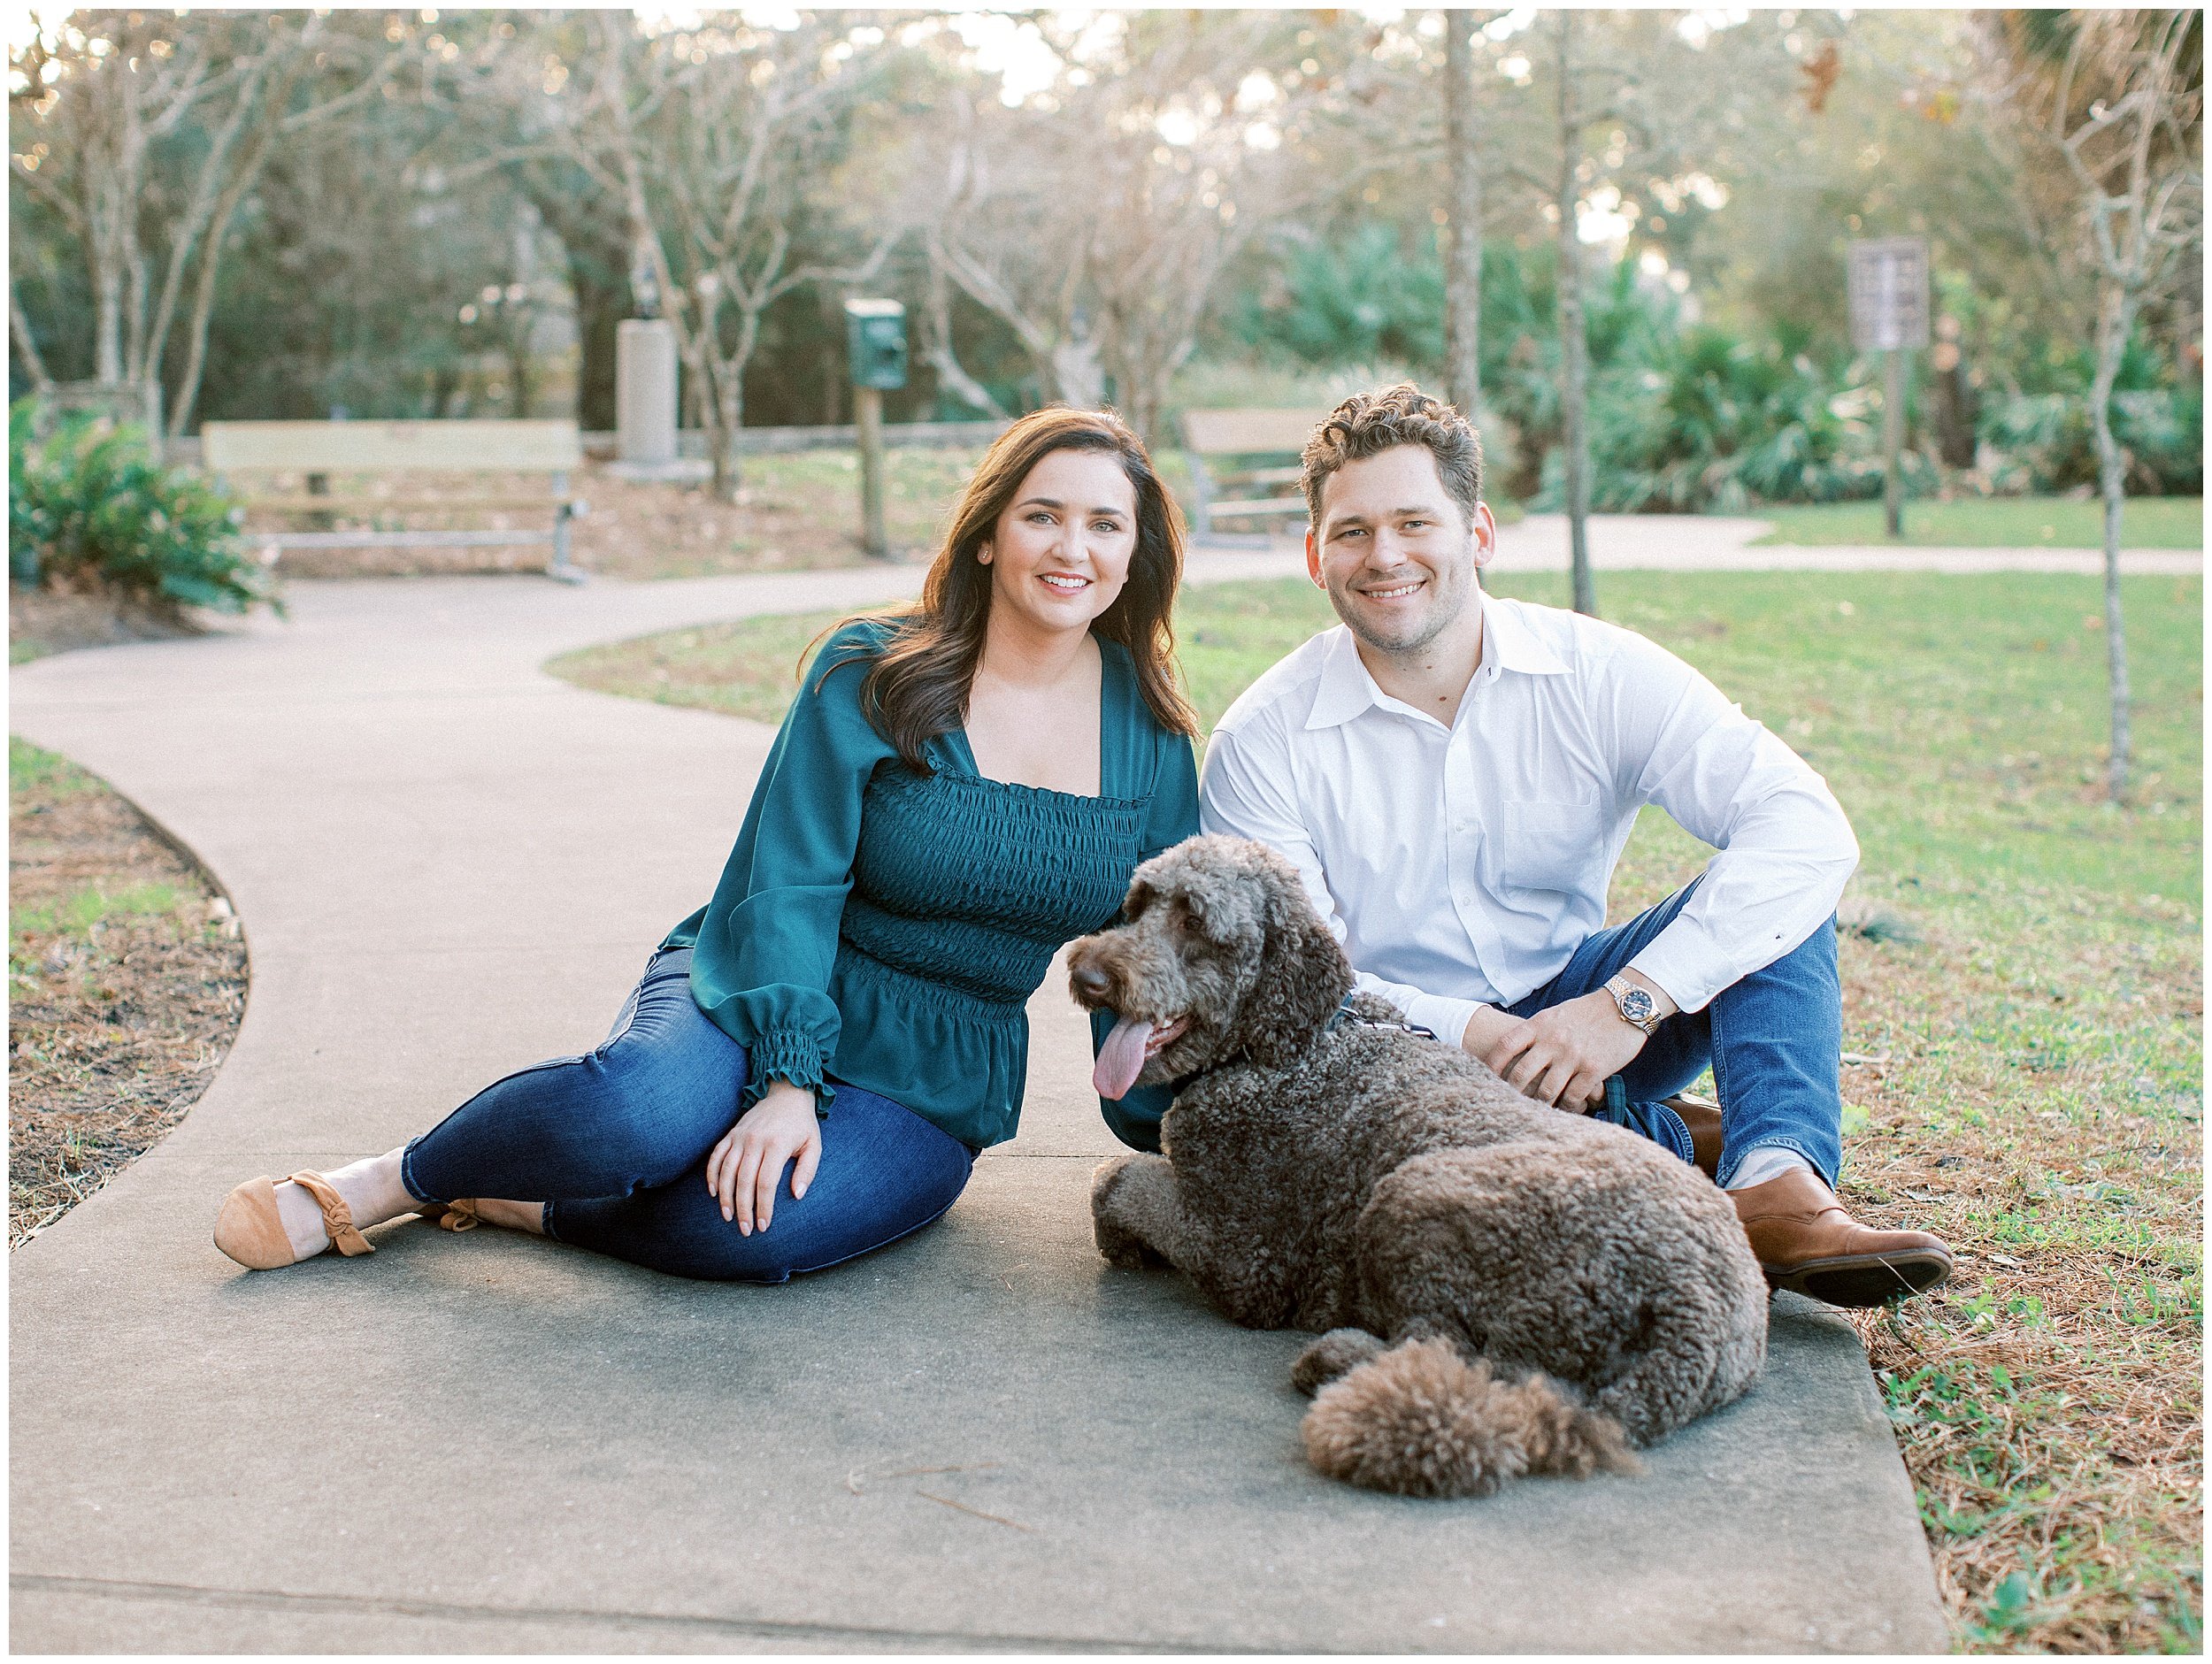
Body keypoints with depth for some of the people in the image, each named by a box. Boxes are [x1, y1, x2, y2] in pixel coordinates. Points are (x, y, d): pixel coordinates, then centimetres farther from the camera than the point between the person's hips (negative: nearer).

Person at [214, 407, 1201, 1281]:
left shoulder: (1152, 733, 2)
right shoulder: (870, 675, -7)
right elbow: (788, 885, -12)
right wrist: (788, 1079, -23)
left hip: (928, 1092, 2)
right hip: (758, 995, -2)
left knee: (744, 1226, -32)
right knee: (642, 1103, -37)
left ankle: (519, 1202, -7)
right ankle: (390, 1183, -9)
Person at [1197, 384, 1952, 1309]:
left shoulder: (1599, 676, -10)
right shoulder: (1261, 743, -9)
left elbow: (1809, 830, -21)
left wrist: (1629, 1002, -32)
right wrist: (1464, 1032, -29)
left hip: (1573, 1008, 2)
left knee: (1765, 884, -17)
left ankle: (1780, 1185, -37)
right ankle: (1680, 1144, -17)